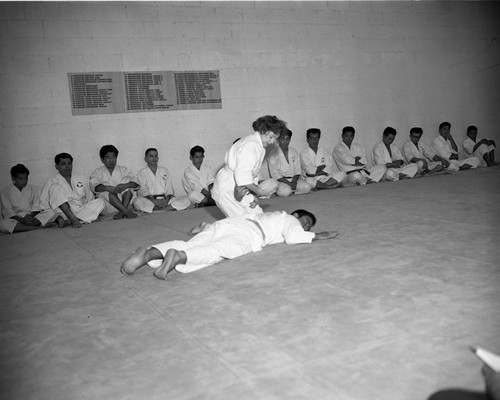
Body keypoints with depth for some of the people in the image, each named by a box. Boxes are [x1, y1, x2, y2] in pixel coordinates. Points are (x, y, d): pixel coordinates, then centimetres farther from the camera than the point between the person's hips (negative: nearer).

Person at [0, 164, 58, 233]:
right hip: (16, 219, -2)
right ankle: (37, 227, -37)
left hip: (33, 217, 2)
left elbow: (36, 207, 5)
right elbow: (8, 212, -4)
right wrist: (22, 220, -21)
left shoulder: (34, 189, 15)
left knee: (52, 212, -23)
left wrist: (31, 216, -18)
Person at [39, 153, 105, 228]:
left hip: (81, 211, 4)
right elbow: (43, 204, 0)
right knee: (55, 187, -21)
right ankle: (73, 219, -34)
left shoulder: (81, 178, 19)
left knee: (101, 202, -18)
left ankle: (68, 221, -34)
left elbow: (90, 198, 21)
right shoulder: (52, 181, 6)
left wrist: (95, 211, 3)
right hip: (64, 213, -4)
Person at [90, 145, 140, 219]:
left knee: (127, 179, -16)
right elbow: (94, 186, -13)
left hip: (124, 202, 2)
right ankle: (126, 212, -37)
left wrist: (125, 186, -25)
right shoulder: (98, 172, 7)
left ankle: (122, 212, -28)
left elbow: (136, 183, -4)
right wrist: (107, 188, -32)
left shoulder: (123, 170, 11)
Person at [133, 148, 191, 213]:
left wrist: (166, 200, -12)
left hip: (165, 200, 3)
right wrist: (154, 201, -21)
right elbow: (143, 191, -3)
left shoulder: (165, 171, 20)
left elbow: (169, 189, 10)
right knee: (137, 201, -37)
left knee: (186, 200, -21)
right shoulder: (141, 173, 11)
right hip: (150, 201, -2)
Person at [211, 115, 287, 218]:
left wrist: (254, 195, -1)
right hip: (227, 191, -10)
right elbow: (242, 176, -29)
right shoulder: (250, 145, -22)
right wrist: (260, 191, -19)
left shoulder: (260, 147, 13)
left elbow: (253, 174, 13)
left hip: (238, 189, 10)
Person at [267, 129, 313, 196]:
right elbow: (274, 174, -8)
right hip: (280, 181, -4)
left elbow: (297, 170, 9)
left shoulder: (294, 152, 14)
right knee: (285, 191, -36)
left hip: (294, 179, 4)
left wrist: (294, 182, -12)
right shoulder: (273, 154, -2)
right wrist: (289, 183, -17)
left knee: (307, 187, -24)